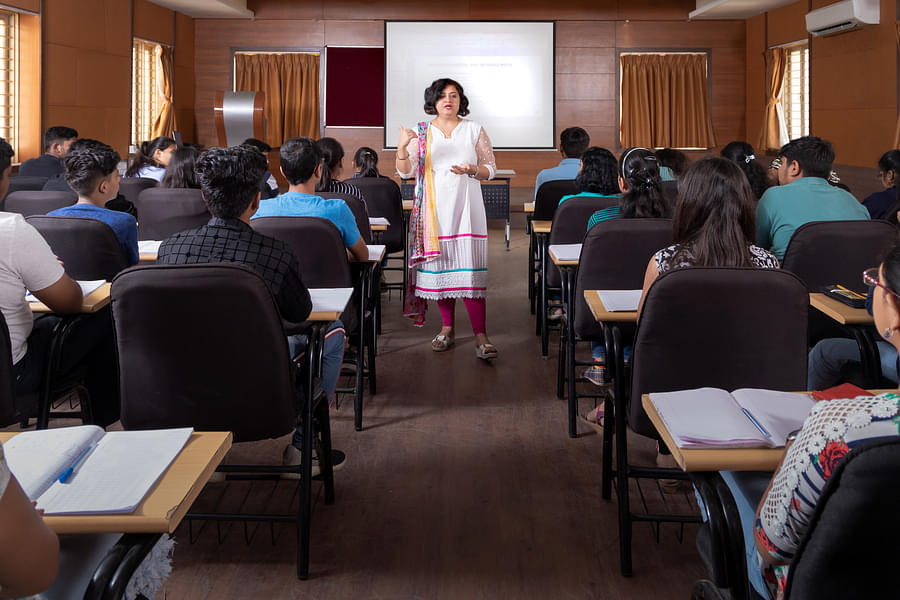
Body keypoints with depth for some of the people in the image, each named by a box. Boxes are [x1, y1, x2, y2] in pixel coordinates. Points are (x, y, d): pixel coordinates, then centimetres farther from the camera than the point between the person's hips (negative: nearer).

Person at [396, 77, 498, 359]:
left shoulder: (474, 130, 7)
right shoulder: (422, 132, 8)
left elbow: (490, 169, 8)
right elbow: (405, 171, 2)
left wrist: (471, 170, -13)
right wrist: (402, 147, -17)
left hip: (465, 207, -2)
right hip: (434, 208, 2)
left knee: (469, 268, -10)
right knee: (439, 266, 4)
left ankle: (480, 336, -13)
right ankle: (447, 328, 18)